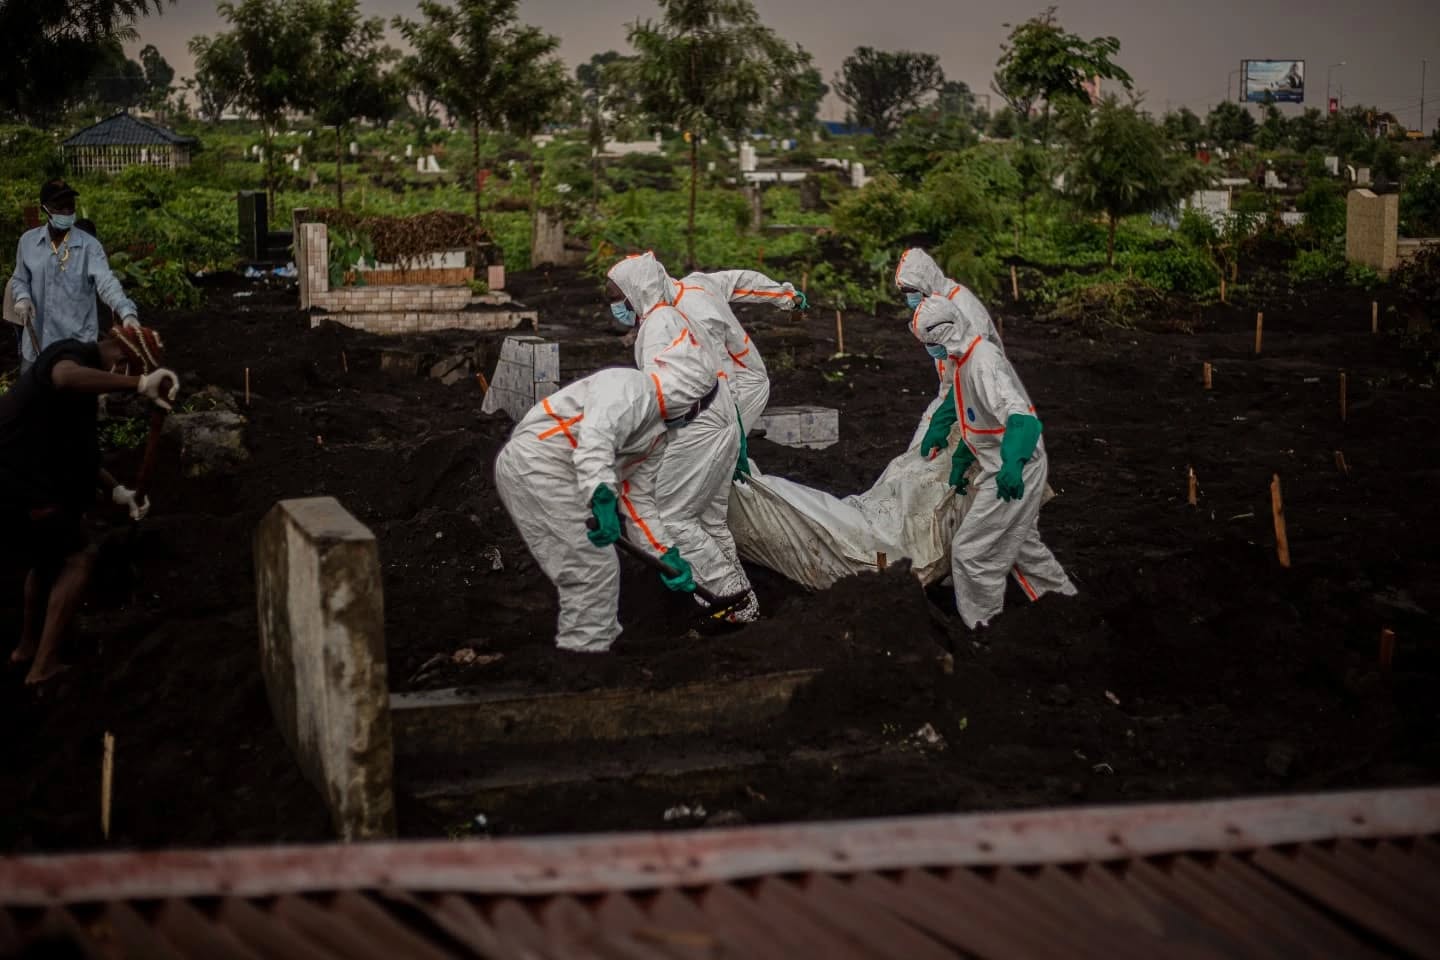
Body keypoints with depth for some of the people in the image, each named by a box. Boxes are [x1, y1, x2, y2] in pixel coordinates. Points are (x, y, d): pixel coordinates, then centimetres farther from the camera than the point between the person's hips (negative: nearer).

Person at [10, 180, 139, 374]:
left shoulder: (89, 245, -10)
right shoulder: (28, 241, 2)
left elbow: (106, 282, -22)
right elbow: (19, 279, 14)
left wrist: (127, 313, -40)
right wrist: (22, 297, -9)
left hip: (77, 344, -3)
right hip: (36, 343, 4)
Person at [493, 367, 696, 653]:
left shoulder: (658, 434, 18)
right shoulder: (631, 384, -11)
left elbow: (638, 495, 19)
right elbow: (595, 433, -28)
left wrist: (666, 554, 13)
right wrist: (603, 496, -37)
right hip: (536, 466, -10)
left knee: (599, 567, 17)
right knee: (596, 569, -7)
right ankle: (583, 653, 2)